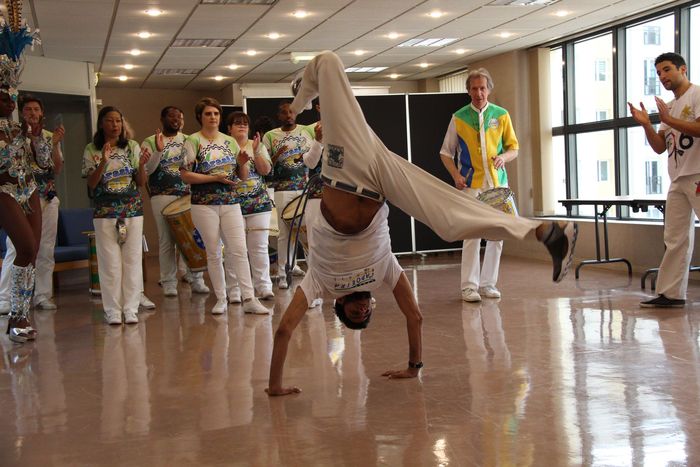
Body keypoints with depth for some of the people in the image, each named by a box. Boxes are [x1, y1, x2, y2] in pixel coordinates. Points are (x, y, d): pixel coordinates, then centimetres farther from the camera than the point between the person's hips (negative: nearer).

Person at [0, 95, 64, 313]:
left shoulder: (50, 137, 10)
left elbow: (57, 169, 5)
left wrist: (55, 144, -8)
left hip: (48, 198, 4)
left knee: (46, 249, 5)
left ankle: (43, 295, 12)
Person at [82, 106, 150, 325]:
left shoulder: (132, 147, 5)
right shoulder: (91, 150, 3)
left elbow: (141, 182, 7)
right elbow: (91, 184, -3)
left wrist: (141, 165, -13)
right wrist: (103, 162, -17)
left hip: (133, 209, 1)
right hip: (105, 211, -1)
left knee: (132, 259, 1)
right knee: (110, 261, -1)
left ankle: (131, 308, 8)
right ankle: (113, 310, 7)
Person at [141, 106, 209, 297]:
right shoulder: (150, 142, 4)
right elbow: (146, 169, -7)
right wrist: (158, 151, -20)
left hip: (189, 195, 3)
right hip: (163, 197, -3)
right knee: (167, 241, 1)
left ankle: (197, 280, 11)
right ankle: (169, 283, 9)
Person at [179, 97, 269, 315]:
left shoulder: (230, 141, 12)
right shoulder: (193, 141, 0)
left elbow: (243, 176, 15)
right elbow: (185, 175, -8)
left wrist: (243, 164, -7)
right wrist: (214, 177, -15)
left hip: (231, 203, 3)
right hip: (204, 203, -3)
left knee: (239, 250, -5)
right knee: (213, 253, 3)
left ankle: (249, 299, -4)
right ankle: (221, 299, 13)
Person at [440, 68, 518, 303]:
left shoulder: (501, 115, 7)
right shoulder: (459, 118, 3)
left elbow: (514, 149, 11)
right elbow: (446, 152, 8)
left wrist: (503, 157, -12)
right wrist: (456, 176, -8)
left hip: (497, 183, 3)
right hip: (470, 184, -2)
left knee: (496, 236, 5)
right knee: (472, 235, -9)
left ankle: (488, 283, 15)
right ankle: (469, 286, -5)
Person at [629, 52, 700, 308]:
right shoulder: (670, 107, 19)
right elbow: (659, 147, 17)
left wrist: (668, 120, -16)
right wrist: (646, 124, 3)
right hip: (679, 180, 8)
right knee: (675, 239, 8)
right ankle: (670, 294, 12)